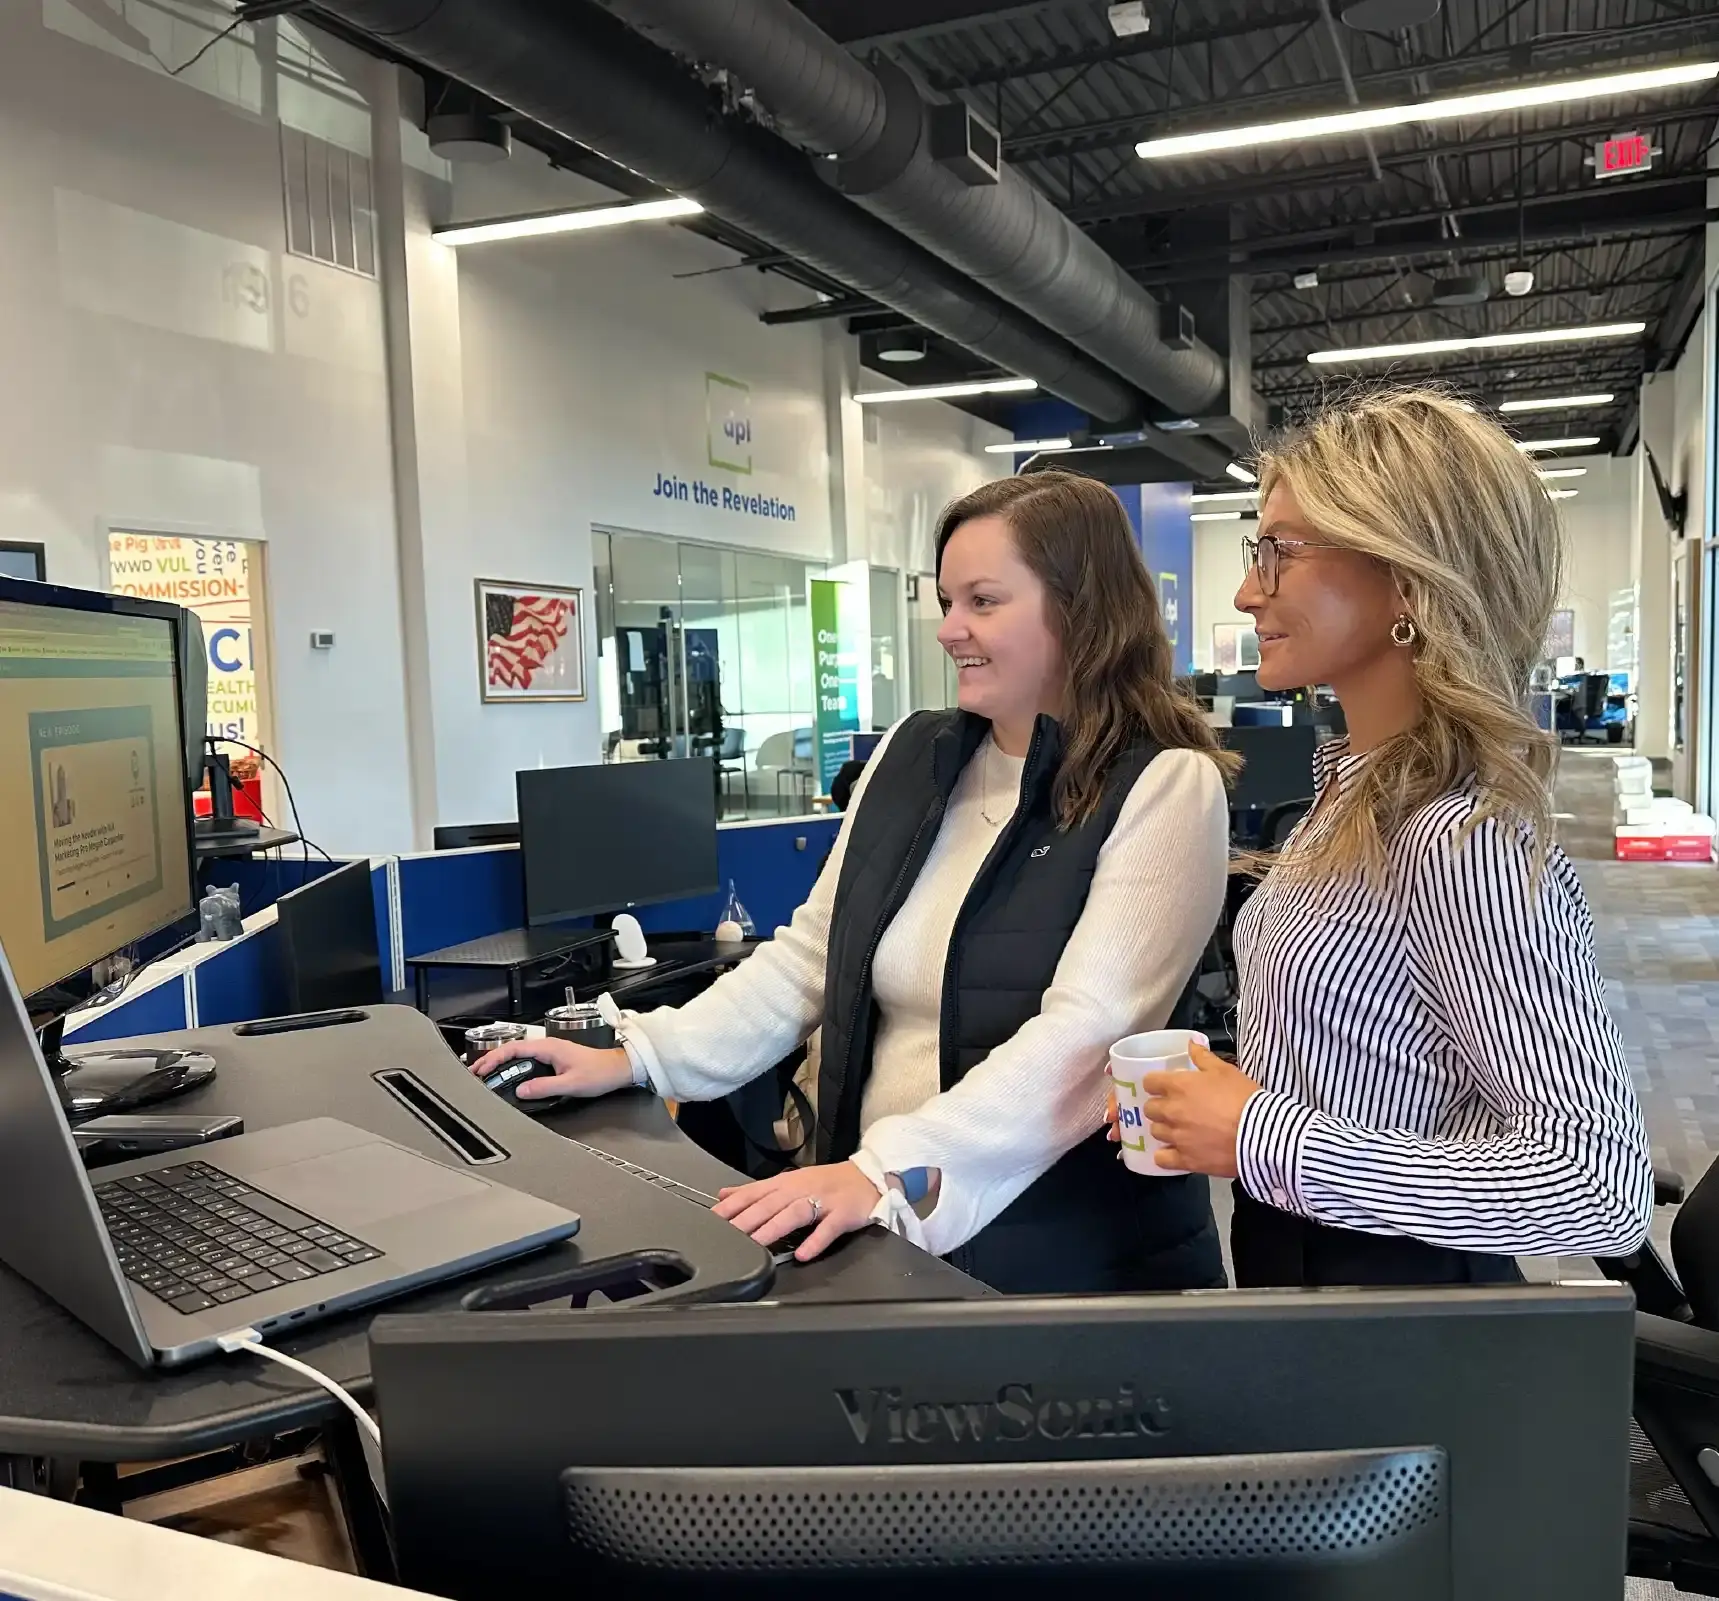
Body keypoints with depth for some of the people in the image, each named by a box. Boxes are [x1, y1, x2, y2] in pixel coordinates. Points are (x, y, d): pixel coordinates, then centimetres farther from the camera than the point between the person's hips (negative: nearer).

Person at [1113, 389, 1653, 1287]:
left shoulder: (1463, 834, -26)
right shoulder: (1356, 787, 1)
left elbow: (1600, 1186, -29)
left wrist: (1261, 1140, -26)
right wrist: (1211, 1103, -4)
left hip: (1400, 1292, -8)